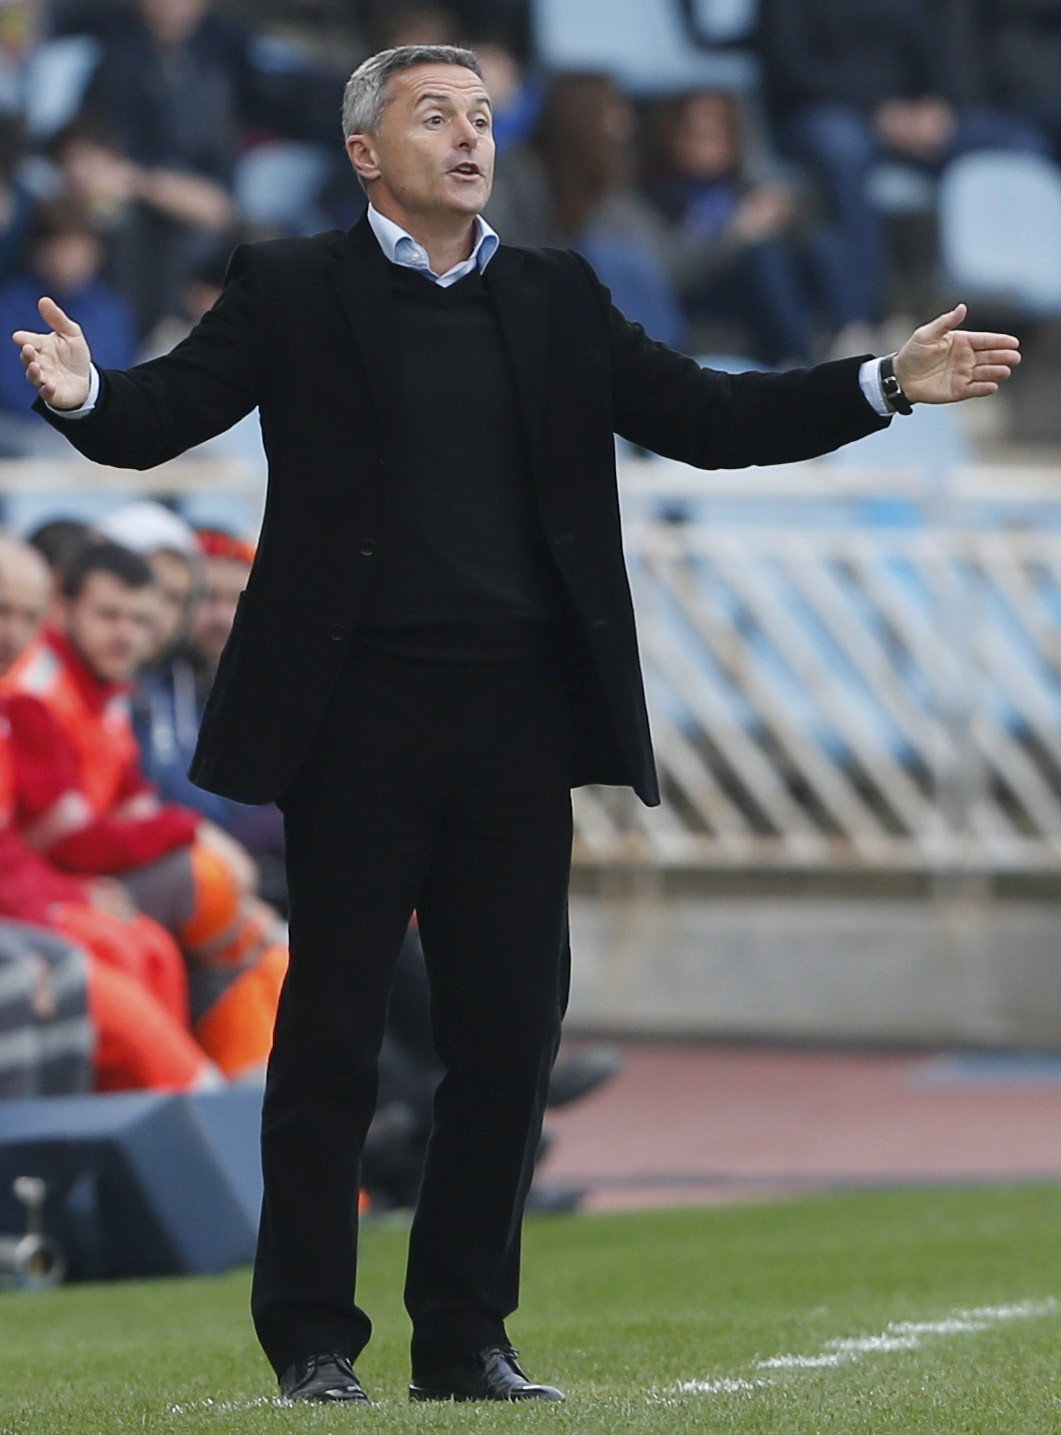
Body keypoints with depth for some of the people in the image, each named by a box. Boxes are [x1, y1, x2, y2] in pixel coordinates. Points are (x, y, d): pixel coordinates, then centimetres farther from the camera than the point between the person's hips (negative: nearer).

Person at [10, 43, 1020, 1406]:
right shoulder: (293, 289, 3)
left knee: (509, 1032, 4)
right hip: (359, 718, -4)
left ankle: (466, 1338, 14)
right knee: (331, 1030, 0)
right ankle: (310, 1339, 9)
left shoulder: (557, 300, 14)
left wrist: (889, 382, 3)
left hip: (521, 724, 4)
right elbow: (163, 412, -5)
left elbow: (706, 416, 13)